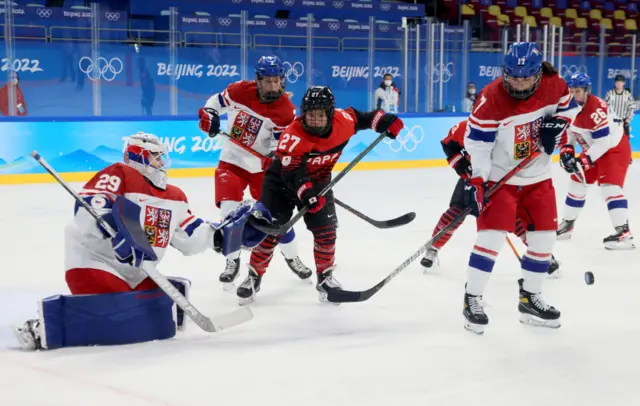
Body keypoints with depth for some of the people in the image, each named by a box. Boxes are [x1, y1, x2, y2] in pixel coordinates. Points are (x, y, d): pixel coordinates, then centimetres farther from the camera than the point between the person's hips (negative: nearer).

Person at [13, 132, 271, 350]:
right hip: (92, 264, -9)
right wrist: (118, 230, -39)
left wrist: (235, 227, 9)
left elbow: (193, 239, 17)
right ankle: (49, 323, -25)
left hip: (134, 277, 9)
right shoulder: (119, 176, -8)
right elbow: (88, 208, -24)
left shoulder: (174, 198, 17)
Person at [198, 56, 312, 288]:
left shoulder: (285, 111, -15)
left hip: (262, 166, -1)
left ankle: (292, 257, 24)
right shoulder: (240, 91, -11)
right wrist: (208, 113, -11)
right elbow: (218, 101, 8)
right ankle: (233, 261, 6)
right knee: (230, 211, -13)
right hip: (231, 162, 1)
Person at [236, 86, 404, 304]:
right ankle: (254, 277, 9)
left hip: (318, 181, 4)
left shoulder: (342, 121, -17)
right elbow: (292, 172, -40)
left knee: (326, 230, -3)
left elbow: (358, 117, 7)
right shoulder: (293, 136, -32)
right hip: (282, 181, -4)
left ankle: (325, 277, 18)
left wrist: (384, 121, 4)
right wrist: (306, 193, -54)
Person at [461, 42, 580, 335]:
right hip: (499, 177, -5)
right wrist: (475, 181, -26)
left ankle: (530, 298, 24)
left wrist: (557, 124, -11)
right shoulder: (491, 99, -23)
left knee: (544, 238, 7)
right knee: (491, 236, -13)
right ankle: (472, 300, 0)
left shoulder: (553, 85, -10)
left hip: (538, 177, 5)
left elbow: (569, 106, 9)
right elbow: (477, 143, -20)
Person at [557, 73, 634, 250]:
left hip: (615, 148, -9)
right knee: (577, 181, 12)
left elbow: (604, 141, -32)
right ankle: (567, 224, 27)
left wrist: (584, 160, -32)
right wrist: (567, 149, -4)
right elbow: (570, 129, 11)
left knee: (609, 186, -24)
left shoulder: (595, 108, -29)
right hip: (593, 149, 9)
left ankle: (624, 233, -29)